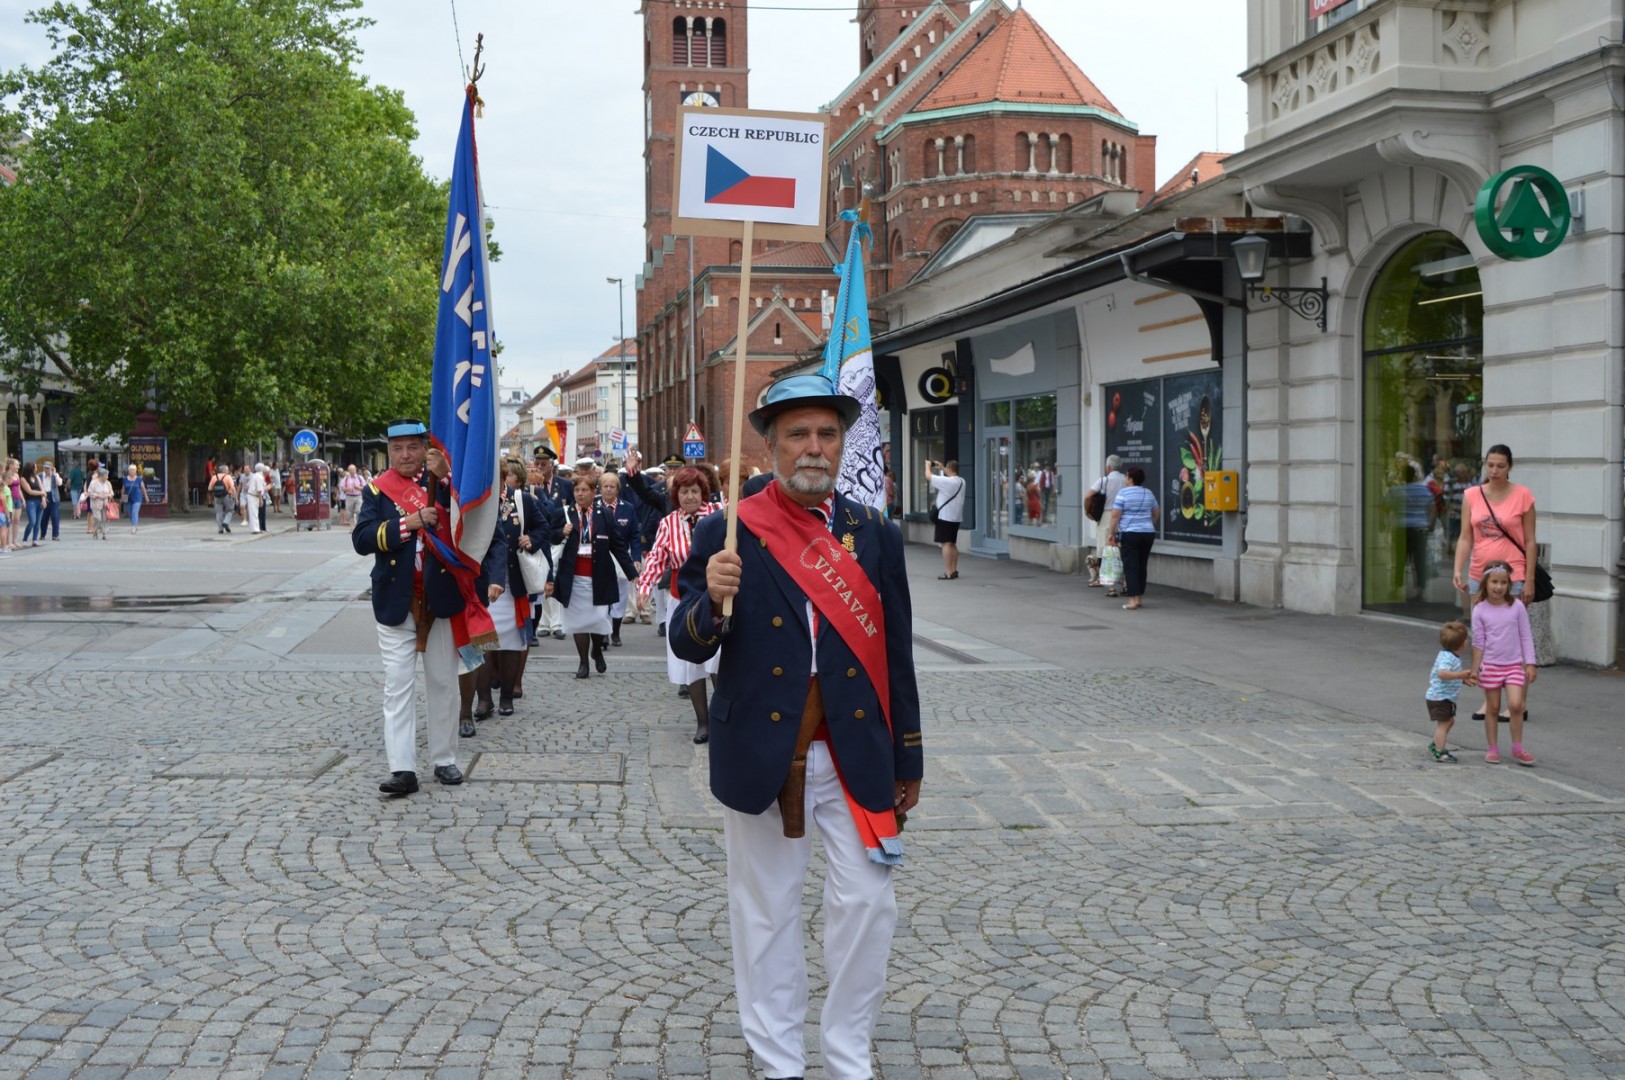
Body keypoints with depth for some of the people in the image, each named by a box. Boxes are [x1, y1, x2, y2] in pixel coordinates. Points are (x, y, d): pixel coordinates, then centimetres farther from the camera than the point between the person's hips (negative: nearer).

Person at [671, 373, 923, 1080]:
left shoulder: (876, 534, 3)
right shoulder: (726, 534, -4)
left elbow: (896, 654, 7)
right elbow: (688, 646, -5)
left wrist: (907, 759, 9)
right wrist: (711, 601, -27)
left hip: (857, 756, 2)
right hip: (762, 756, -2)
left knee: (866, 905, 5)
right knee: (766, 912, 10)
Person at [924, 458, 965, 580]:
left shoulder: (947, 481, -18)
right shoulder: (961, 481, 7)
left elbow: (928, 476, -12)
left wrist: (928, 465, 7)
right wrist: (941, 466, 31)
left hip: (945, 516, -8)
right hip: (956, 517, 8)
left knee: (946, 543, -7)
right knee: (952, 544, 16)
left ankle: (948, 572, -10)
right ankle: (954, 570, 19)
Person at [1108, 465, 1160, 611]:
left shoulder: (1123, 492, -8)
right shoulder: (1148, 493, 10)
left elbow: (1115, 515, -11)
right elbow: (1157, 514, 20)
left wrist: (1113, 533, -3)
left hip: (1129, 533, -5)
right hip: (1148, 533, 5)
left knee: (1130, 566, -4)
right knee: (1142, 566, 13)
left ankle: (1133, 600, -10)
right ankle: (1140, 597, 17)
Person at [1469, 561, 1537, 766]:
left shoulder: (1517, 607, -4)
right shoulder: (1480, 610, -5)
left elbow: (1526, 636, 0)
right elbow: (1478, 641, 1)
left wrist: (1530, 664, -4)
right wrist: (1475, 669, 2)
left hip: (1515, 664, 0)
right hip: (1491, 665, 0)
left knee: (1516, 705, -11)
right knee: (1492, 708, 8)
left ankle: (1517, 748, 3)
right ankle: (1492, 749, 18)